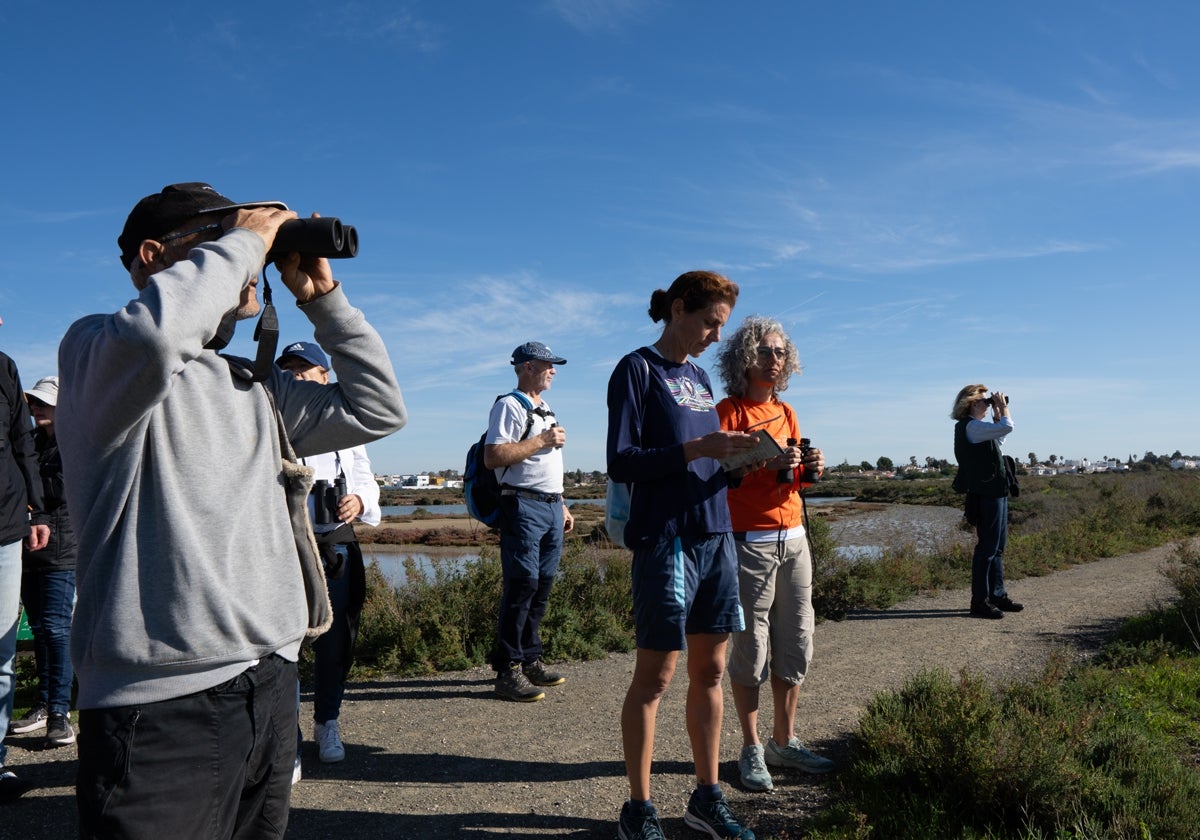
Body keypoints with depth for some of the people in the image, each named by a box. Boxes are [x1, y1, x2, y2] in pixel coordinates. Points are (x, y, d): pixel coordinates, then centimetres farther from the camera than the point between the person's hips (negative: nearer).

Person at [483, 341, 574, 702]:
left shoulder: (546, 410, 23)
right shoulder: (509, 406, -5)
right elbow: (492, 457, -18)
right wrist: (541, 441, -14)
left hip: (551, 507, 9)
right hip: (523, 506, -9)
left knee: (542, 587, 9)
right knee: (521, 586, -9)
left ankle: (530, 661, 18)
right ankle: (508, 670, -4)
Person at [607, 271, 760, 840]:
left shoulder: (699, 377, 16)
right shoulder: (637, 370, -5)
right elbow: (621, 463, -12)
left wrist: (736, 458, -1)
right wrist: (696, 449, -20)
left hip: (715, 536, 7)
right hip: (665, 541, -7)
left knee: (710, 671, 11)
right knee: (655, 676, 0)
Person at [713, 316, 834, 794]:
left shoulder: (785, 412, 15)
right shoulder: (728, 410, -5)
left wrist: (808, 472, 1)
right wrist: (766, 463, -23)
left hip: (794, 539, 7)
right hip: (750, 542, -7)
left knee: (797, 642, 9)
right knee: (751, 646, 0)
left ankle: (784, 742, 22)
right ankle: (751, 750, 13)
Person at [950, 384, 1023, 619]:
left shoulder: (975, 426, 17)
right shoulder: (971, 426, -15)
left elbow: (999, 439, 29)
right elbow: (1007, 427, -24)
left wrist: (997, 413, 18)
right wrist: (1003, 407, -6)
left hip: (995, 492, 11)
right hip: (986, 493, -11)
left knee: (997, 547, 16)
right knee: (986, 547, -7)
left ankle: (997, 596, 24)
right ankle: (979, 601, -2)